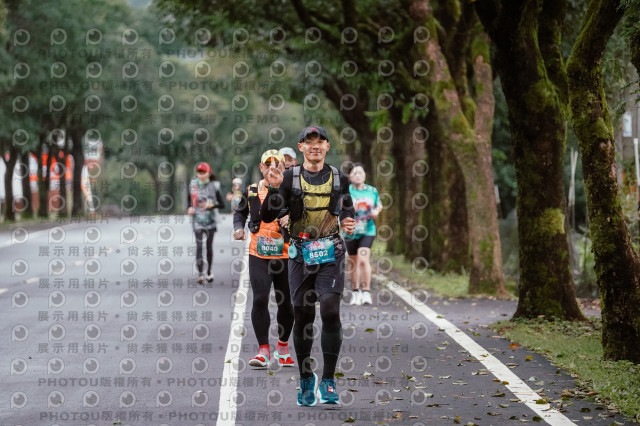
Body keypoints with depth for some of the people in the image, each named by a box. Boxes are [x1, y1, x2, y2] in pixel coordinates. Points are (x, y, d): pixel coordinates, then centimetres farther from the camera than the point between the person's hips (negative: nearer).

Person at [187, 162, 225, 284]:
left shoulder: (213, 186, -5)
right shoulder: (193, 184, 1)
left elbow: (222, 204, -4)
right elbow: (189, 198, 18)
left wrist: (212, 205, -22)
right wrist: (189, 208, -1)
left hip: (210, 220, 0)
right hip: (197, 220, 0)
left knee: (209, 246, 9)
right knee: (198, 246, -13)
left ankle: (209, 271, 27)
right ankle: (200, 273, -19)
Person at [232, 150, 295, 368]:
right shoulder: (252, 191, 7)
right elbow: (240, 211, 24)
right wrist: (238, 227, 5)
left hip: (285, 255, -1)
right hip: (258, 255, 1)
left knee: (285, 302, 9)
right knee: (260, 300, -11)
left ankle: (282, 348, 29)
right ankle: (263, 350, -4)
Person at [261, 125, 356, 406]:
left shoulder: (338, 179, 8)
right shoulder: (289, 178, 2)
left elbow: (348, 210, 22)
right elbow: (267, 217, -3)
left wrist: (349, 223, 0)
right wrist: (274, 188, -18)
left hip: (330, 253, 0)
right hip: (300, 253, 0)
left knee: (330, 310, -16)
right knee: (303, 317, 4)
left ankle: (328, 381, -9)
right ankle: (306, 379, 21)